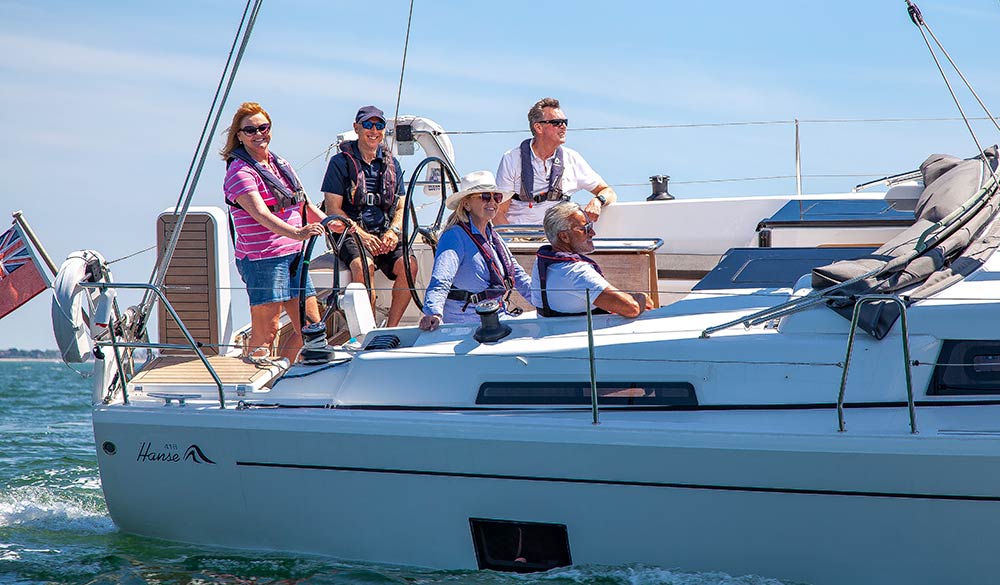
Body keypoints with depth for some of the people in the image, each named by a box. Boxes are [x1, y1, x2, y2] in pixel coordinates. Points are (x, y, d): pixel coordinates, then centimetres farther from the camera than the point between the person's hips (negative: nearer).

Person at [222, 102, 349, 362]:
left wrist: (331, 223, 4)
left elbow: (305, 205, 23)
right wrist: (297, 233, -38)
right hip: (261, 259, -8)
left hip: (293, 256, 8)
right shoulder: (240, 171, -9)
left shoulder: (281, 165, 16)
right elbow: (260, 214, -23)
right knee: (266, 331, -9)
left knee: (311, 326, 8)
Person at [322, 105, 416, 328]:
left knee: (408, 265, -26)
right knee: (363, 265, -35)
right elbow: (333, 209, -3)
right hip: (351, 234, -4)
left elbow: (401, 207, 17)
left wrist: (394, 230, -5)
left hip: (385, 235, 4)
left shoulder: (391, 163, 17)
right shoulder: (341, 162, 3)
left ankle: (391, 329, -17)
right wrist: (362, 235, -16)